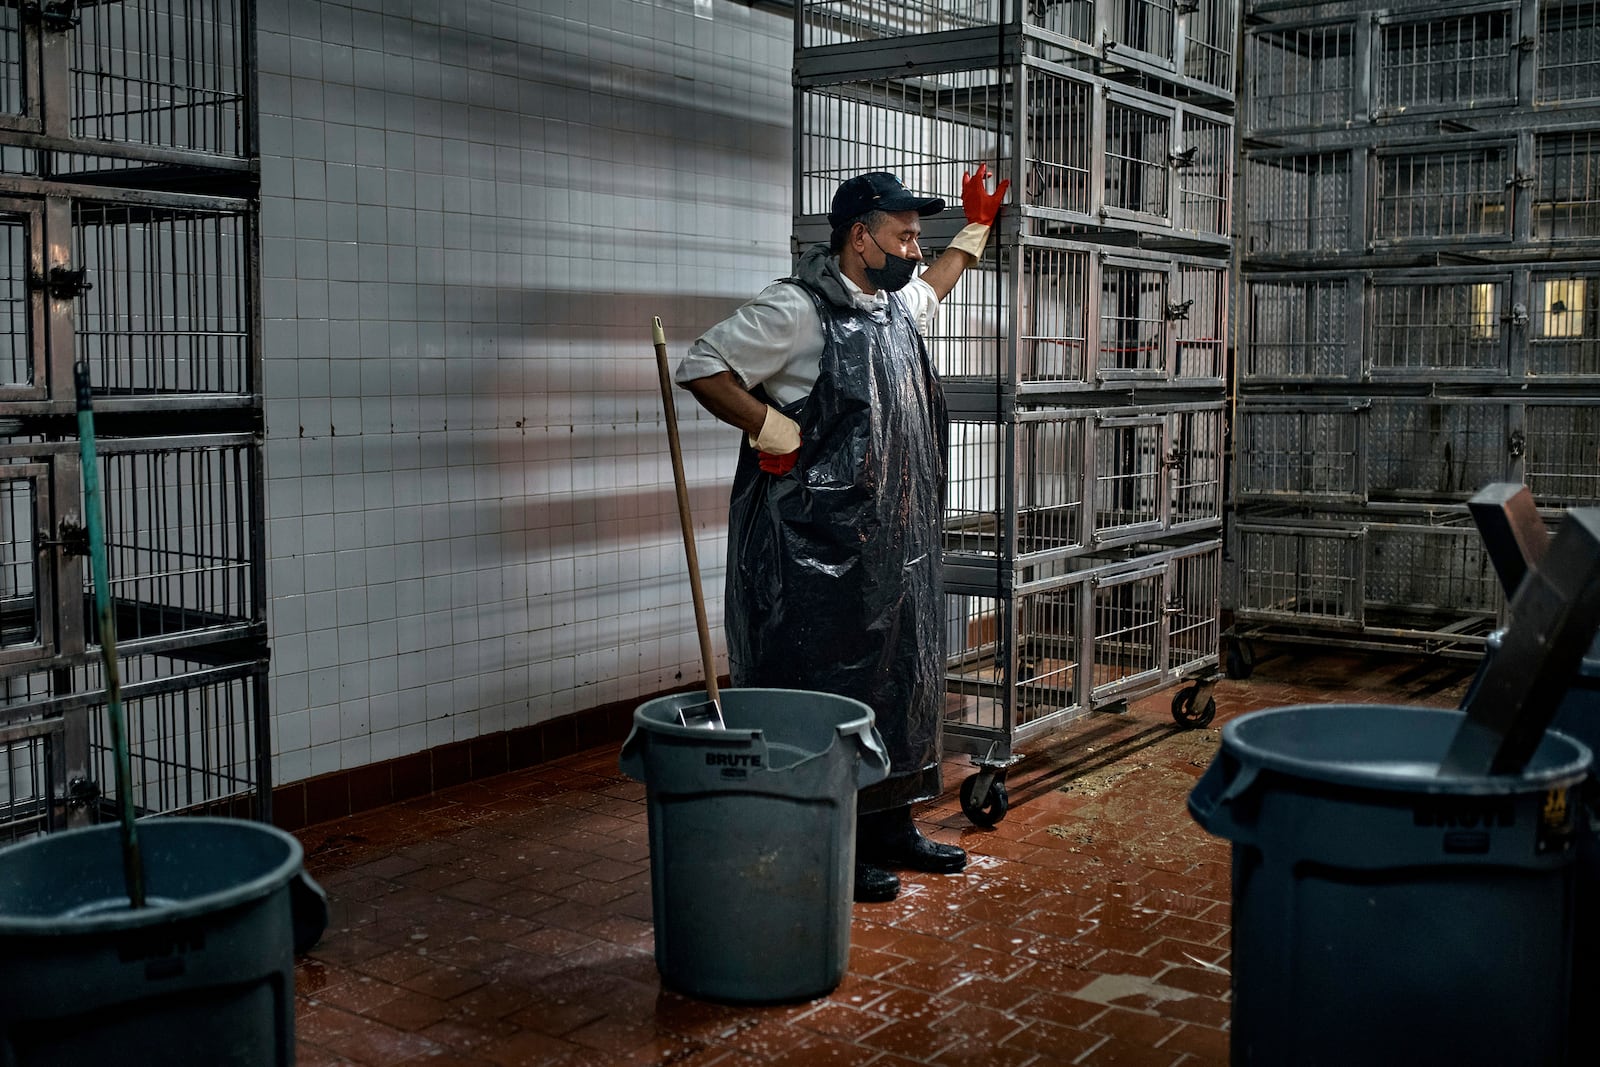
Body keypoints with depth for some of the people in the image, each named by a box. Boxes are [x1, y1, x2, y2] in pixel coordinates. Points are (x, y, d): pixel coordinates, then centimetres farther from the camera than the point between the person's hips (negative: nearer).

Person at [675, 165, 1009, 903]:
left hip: (894, 548, 9)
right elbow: (701, 367, -15)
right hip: (818, 547, -9)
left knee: (899, 682, 15)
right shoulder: (798, 310, -14)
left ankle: (890, 827, 28)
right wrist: (772, 429, -17)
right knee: (827, 695, -3)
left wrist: (975, 230, 40)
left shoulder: (894, 307, 15)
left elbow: (930, 292, 40)